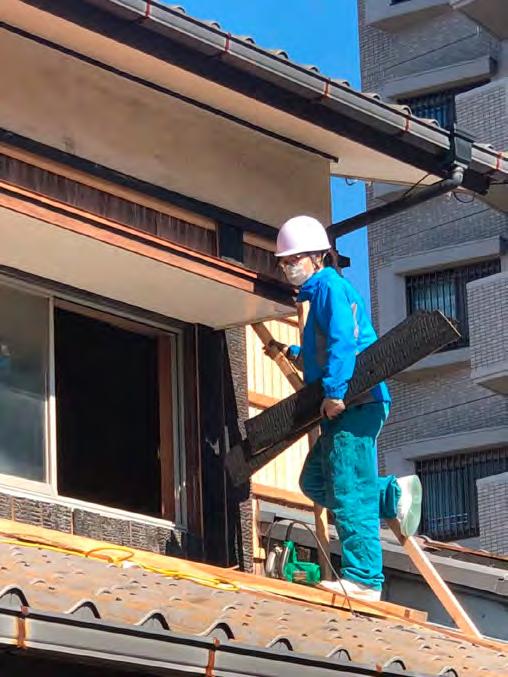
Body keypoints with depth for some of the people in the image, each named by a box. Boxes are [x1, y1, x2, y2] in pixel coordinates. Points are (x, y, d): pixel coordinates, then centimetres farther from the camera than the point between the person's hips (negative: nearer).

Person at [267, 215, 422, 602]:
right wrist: (296, 355, 26)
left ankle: (363, 581, -12)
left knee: (348, 493, -12)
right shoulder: (320, 292, 25)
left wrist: (334, 391, -26)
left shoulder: (329, 285, -6)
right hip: (343, 408, 11)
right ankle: (393, 495, 11)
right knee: (315, 483, 13)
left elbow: (343, 340, -20)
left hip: (354, 403, -11)